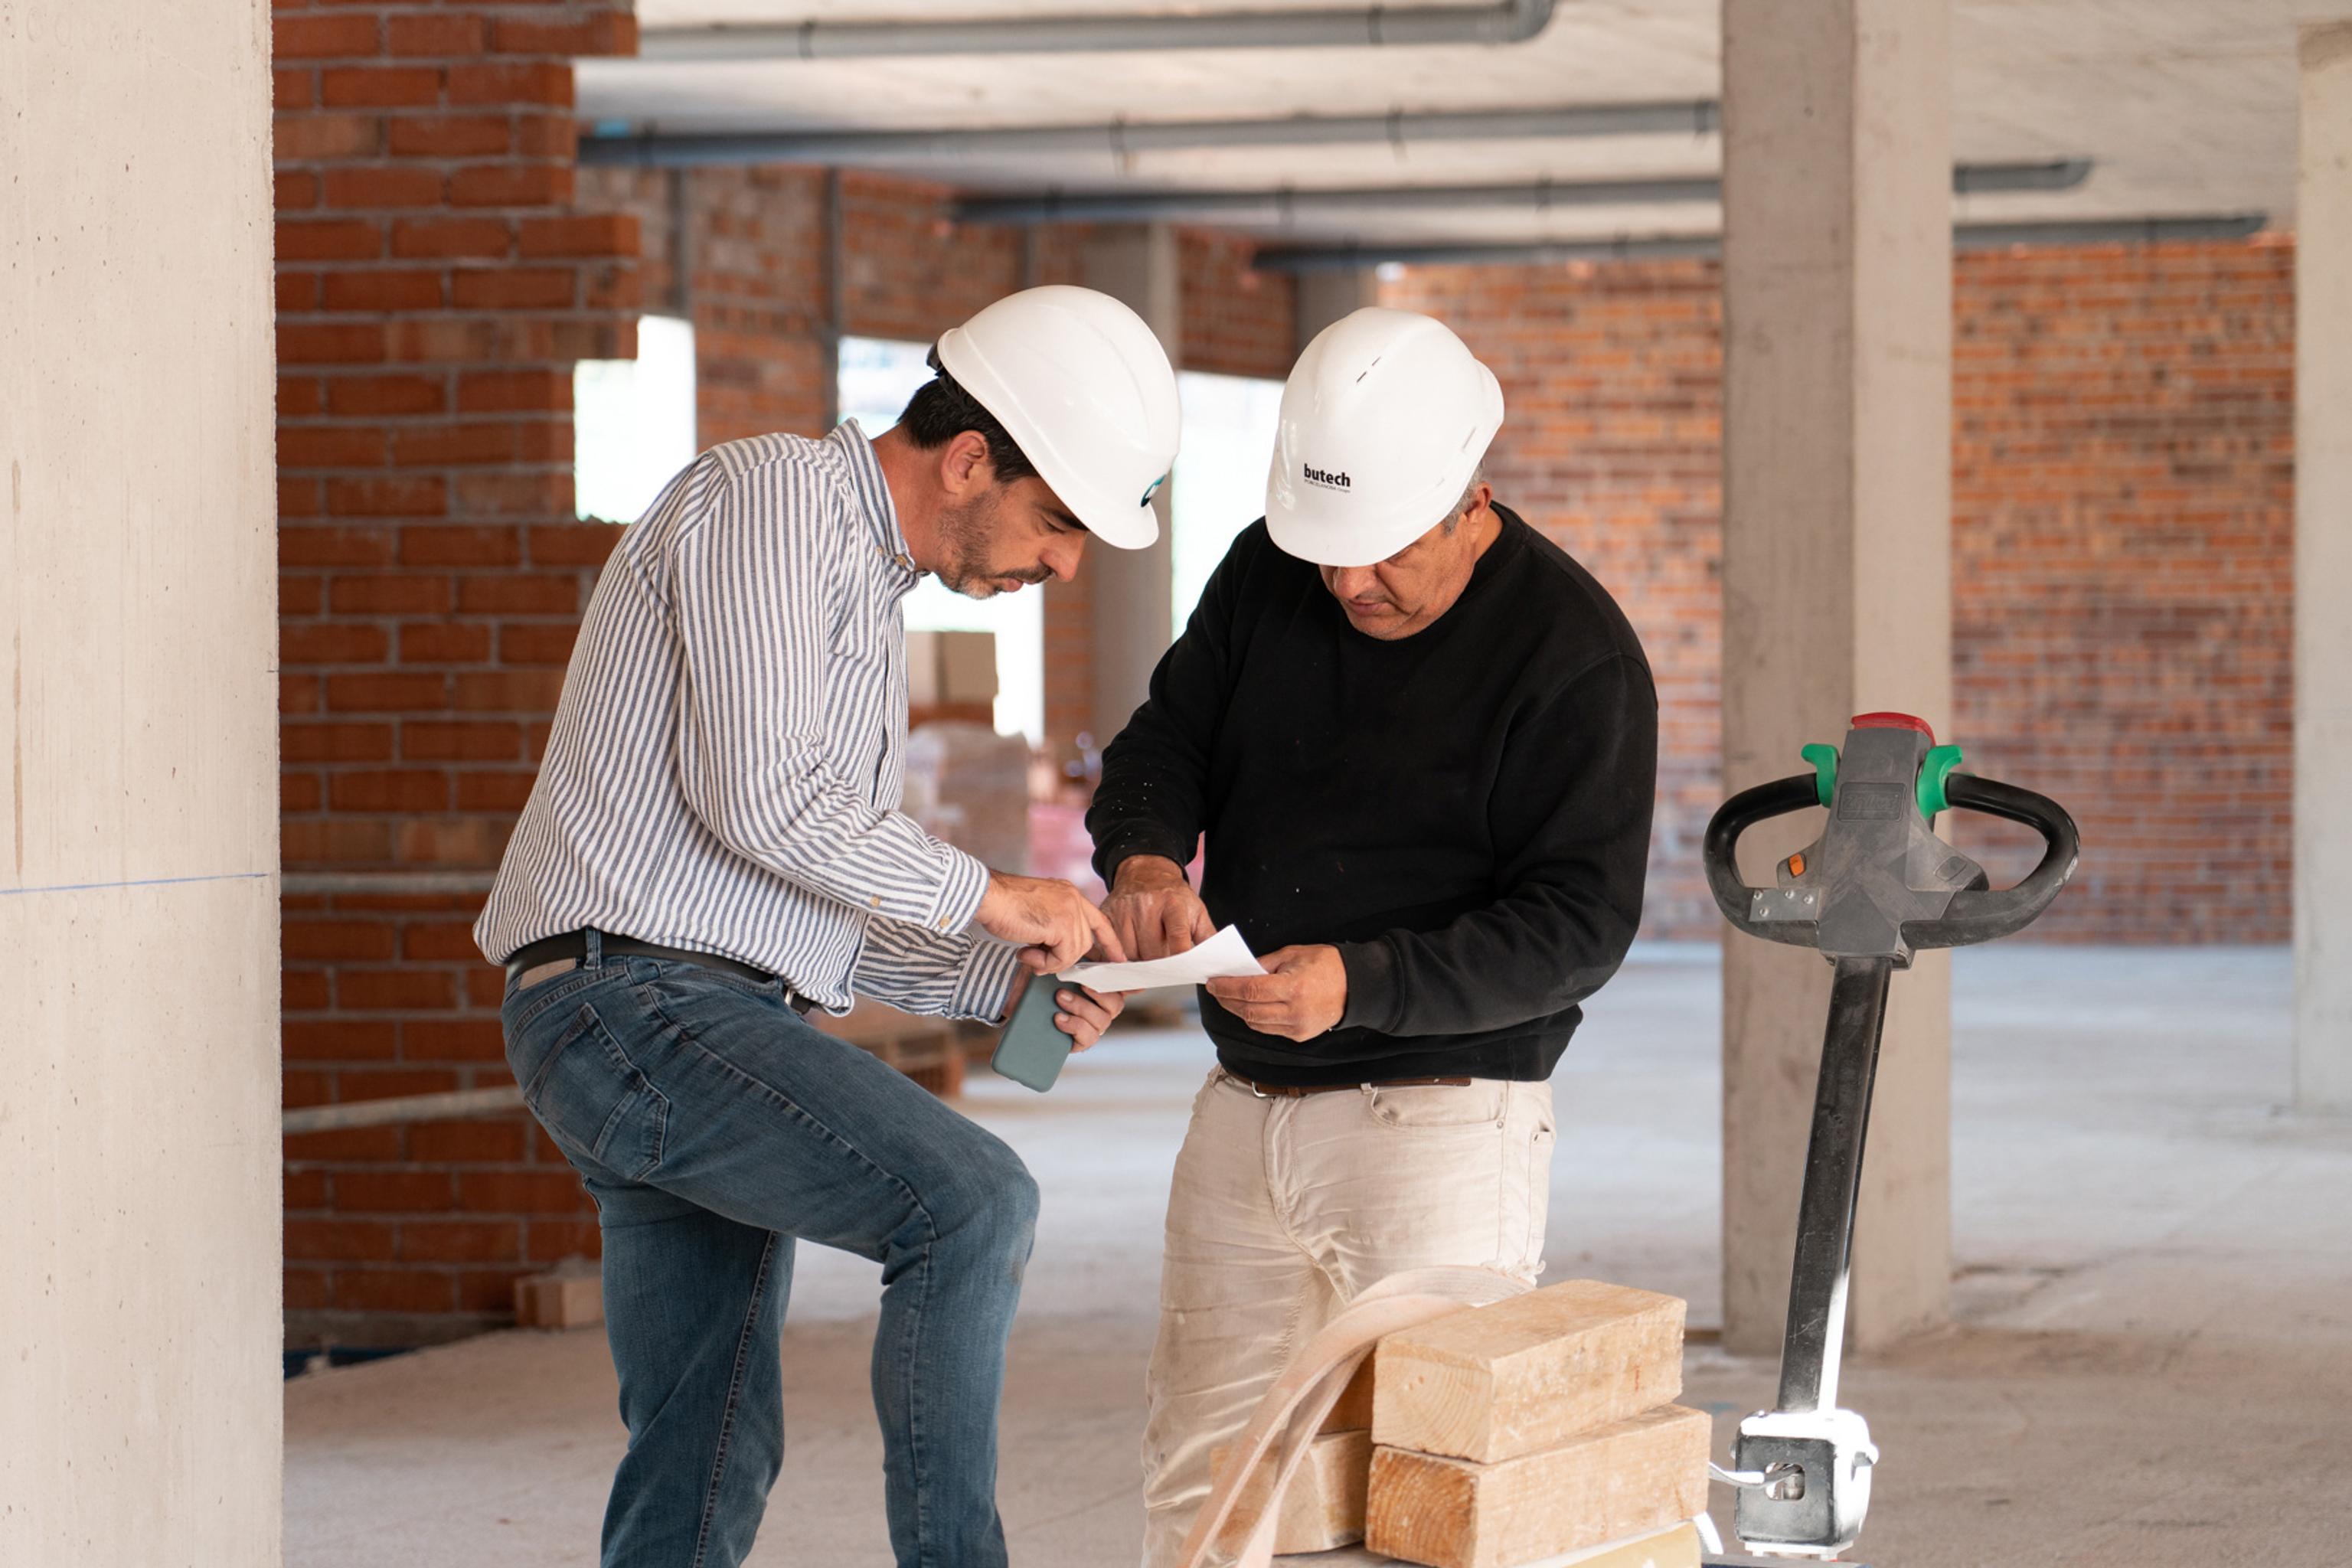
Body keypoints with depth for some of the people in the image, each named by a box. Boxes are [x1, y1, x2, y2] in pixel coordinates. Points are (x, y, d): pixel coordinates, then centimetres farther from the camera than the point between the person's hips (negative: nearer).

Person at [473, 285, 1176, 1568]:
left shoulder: (862, 593, 23)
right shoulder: (770, 491, -7)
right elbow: (756, 792, -20)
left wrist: (1005, 980, 9)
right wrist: (989, 896, -10)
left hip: (708, 1027, 10)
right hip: (639, 1010, -10)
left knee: (709, 1460, 10)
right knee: (970, 1205, -23)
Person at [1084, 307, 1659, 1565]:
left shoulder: (1573, 654, -12)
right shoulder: (1267, 577, 7)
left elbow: (1579, 926, -15)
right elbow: (1163, 744, 11)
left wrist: (1364, 983, -27)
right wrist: (1144, 854, -14)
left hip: (1439, 1128, -6)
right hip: (1242, 1116, 6)